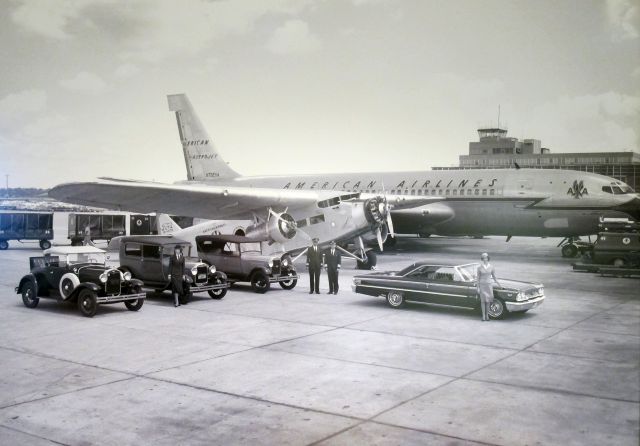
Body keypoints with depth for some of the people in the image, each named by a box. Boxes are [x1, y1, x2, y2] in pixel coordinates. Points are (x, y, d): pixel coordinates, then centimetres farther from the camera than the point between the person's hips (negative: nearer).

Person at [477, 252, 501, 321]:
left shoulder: (491, 267, -1)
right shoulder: (479, 267, -6)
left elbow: (494, 276, 9)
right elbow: (478, 278, -2)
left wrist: (498, 284, 8)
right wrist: (478, 288, -4)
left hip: (489, 284, 2)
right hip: (482, 285, -2)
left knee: (488, 300, 4)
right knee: (483, 300, -1)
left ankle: (487, 315, 16)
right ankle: (483, 316, 8)